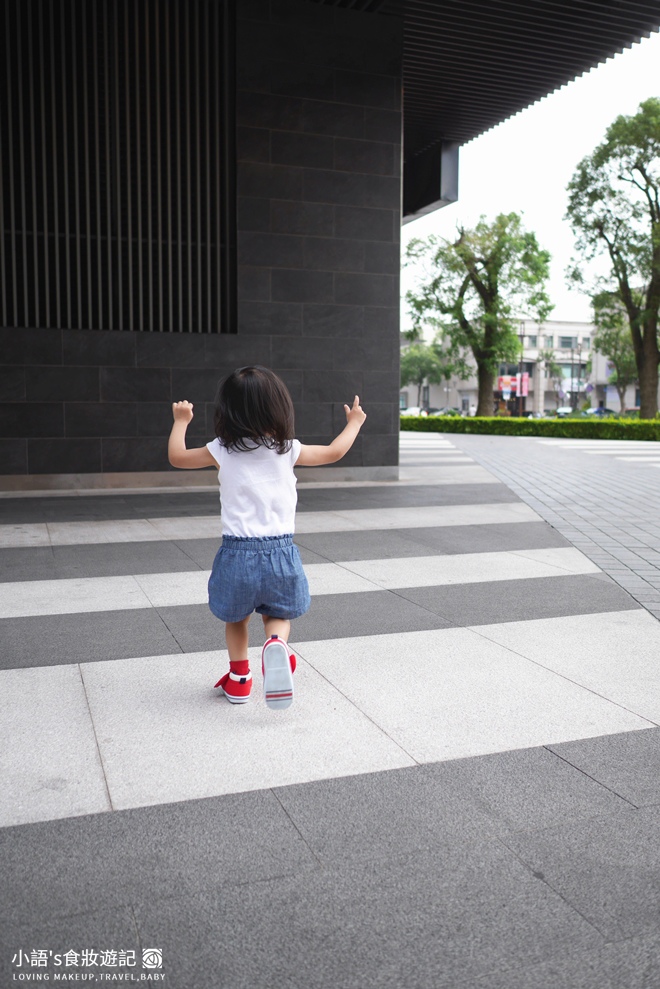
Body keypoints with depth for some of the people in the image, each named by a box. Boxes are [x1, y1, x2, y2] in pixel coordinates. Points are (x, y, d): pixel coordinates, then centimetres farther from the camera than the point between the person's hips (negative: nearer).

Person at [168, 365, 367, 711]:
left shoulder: (222, 451, -3)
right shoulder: (288, 449, -1)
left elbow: (176, 457, 10)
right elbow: (333, 453, 13)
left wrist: (181, 420, 26)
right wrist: (354, 423, 30)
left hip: (237, 552, 0)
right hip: (280, 551, 0)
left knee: (236, 618, 22)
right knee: (278, 614, 17)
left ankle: (239, 679, 29)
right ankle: (277, 644, -15)